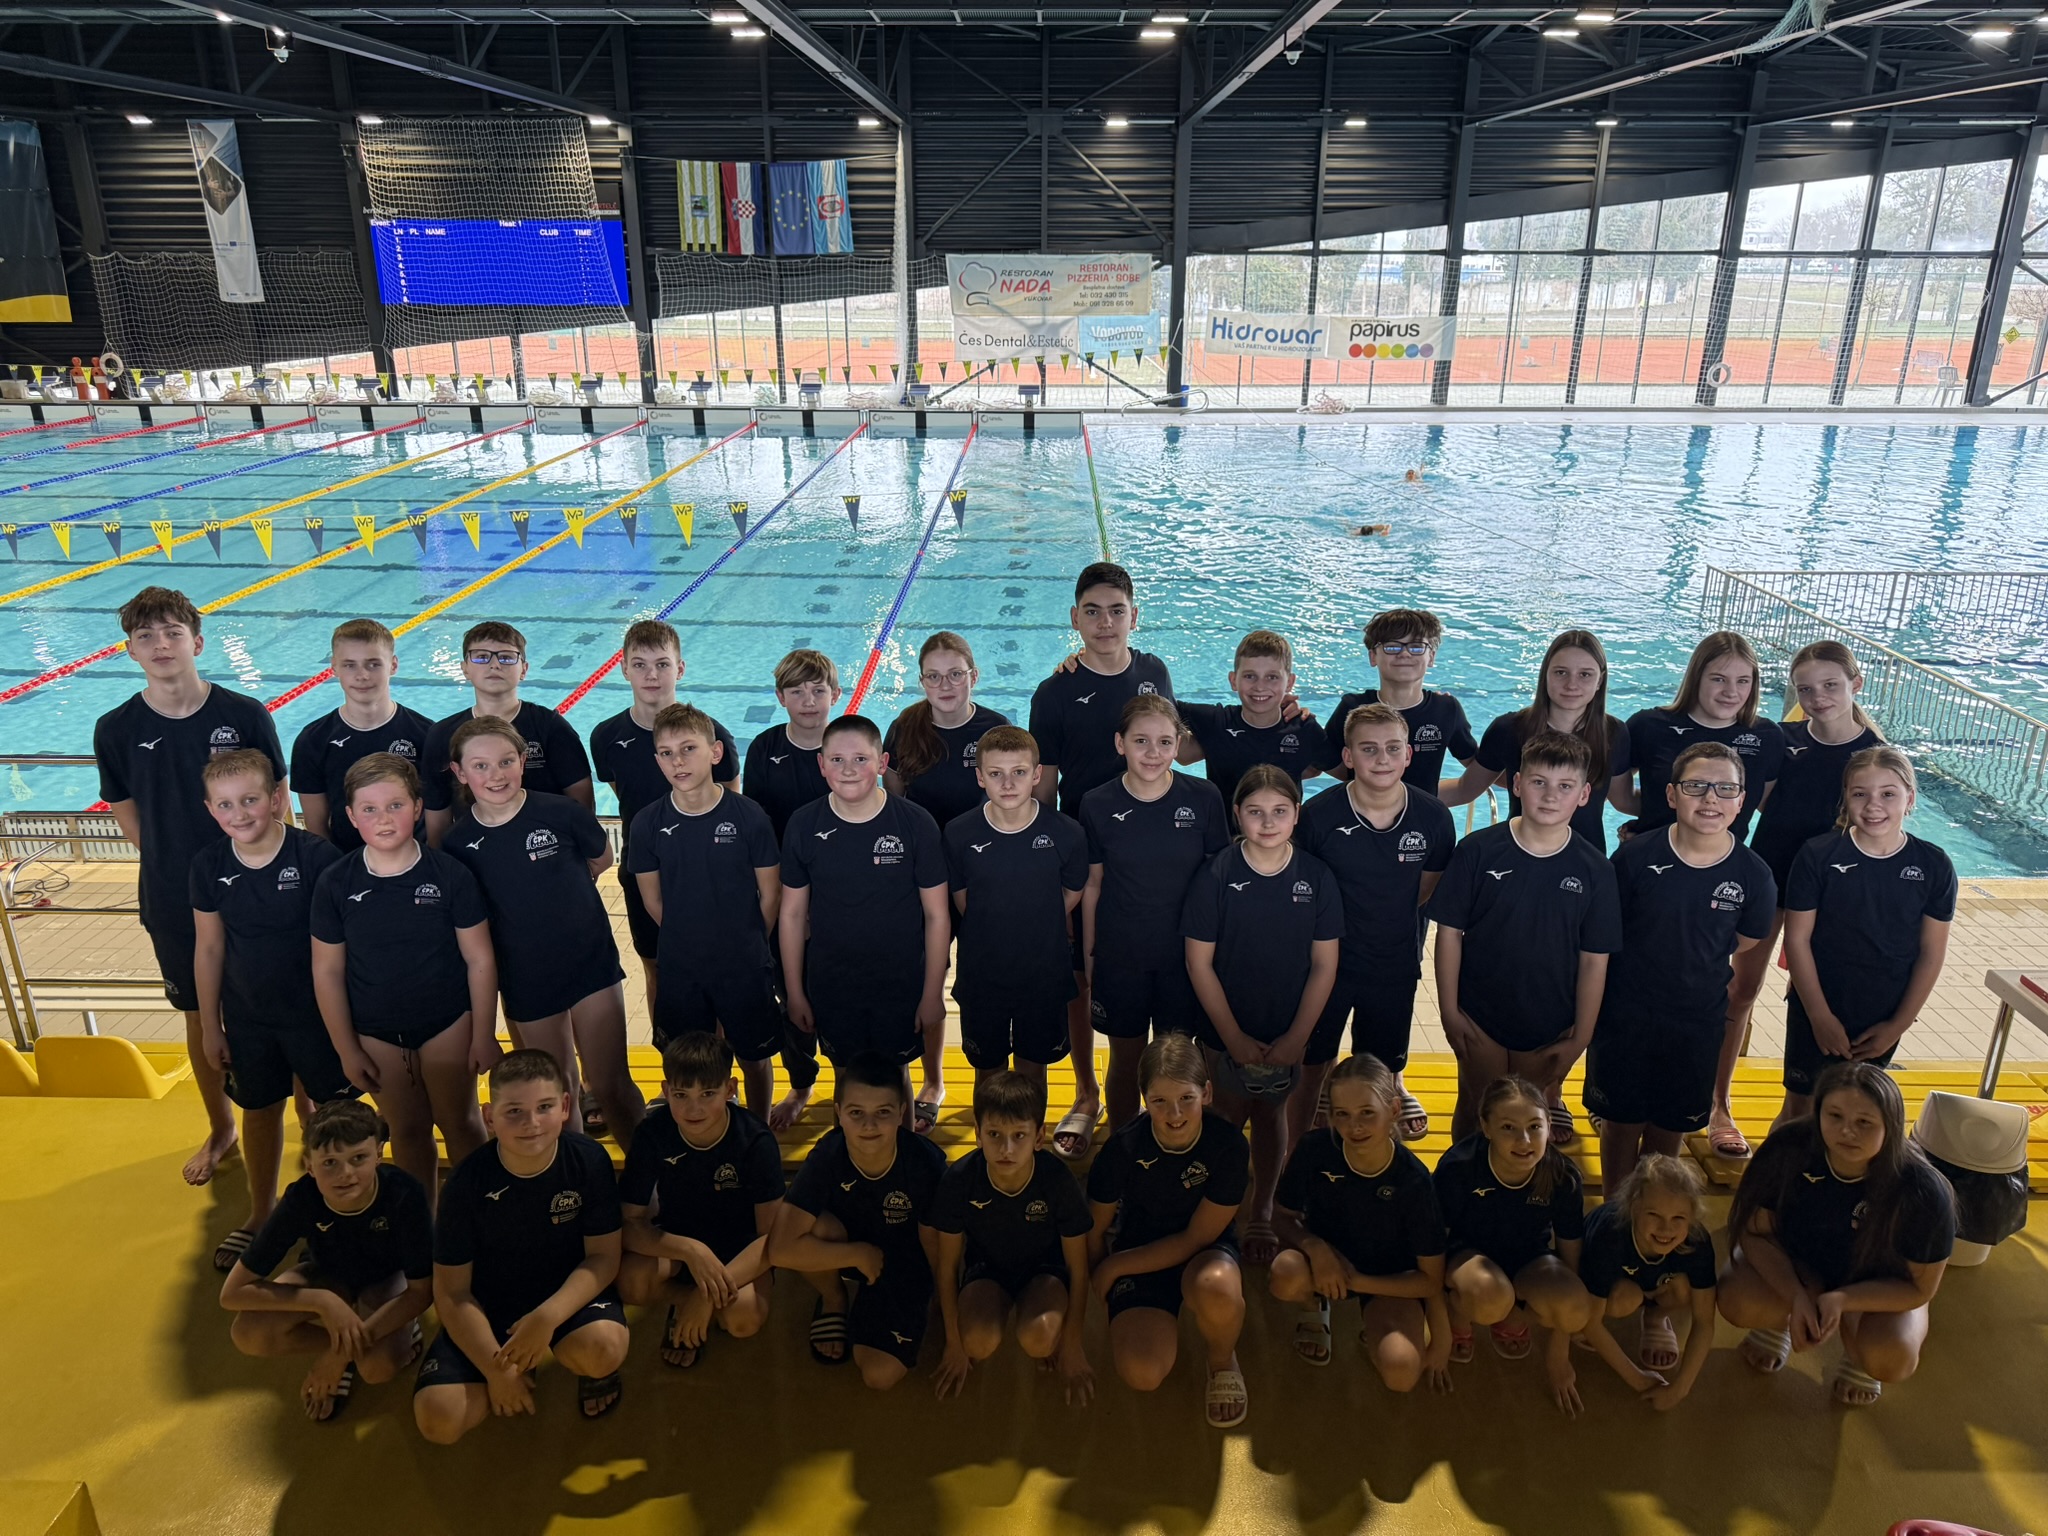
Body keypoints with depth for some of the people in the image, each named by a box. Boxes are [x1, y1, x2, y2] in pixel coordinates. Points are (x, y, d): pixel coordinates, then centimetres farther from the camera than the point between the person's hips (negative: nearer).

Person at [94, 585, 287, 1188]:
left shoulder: (245, 715, -11)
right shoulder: (116, 730, -6)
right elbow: (131, 821, 5)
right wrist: (178, 865, 0)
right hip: (173, 900, 2)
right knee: (201, 1015, 16)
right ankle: (221, 1127, 36)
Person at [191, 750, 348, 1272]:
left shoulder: (316, 856, -20)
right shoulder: (209, 865, -8)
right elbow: (209, 949, 2)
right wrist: (210, 1026, 6)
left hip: (315, 1010, -4)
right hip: (247, 1015, 4)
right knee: (259, 1111, 20)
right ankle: (260, 1215, 41)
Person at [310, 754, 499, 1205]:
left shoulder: (450, 875, -15)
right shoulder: (335, 885, -11)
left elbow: (480, 960, -9)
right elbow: (327, 972, -3)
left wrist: (483, 1035, -6)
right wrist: (347, 1050, -1)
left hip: (447, 1023, -1)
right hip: (377, 1032, 2)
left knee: (459, 1124, 12)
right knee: (408, 1132, 17)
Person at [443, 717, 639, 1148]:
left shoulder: (561, 812, -13)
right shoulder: (459, 844, -9)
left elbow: (602, 861, 5)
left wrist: (555, 895, 3)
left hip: (591, 965, -1)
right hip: (526, 983, 2)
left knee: (611, 1085, 6)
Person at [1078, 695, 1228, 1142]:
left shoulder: (1204, 798, -9)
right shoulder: (1098, 805, -9)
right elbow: (1092, 885, 0)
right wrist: (1088, 959, 3)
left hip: (1185, 954, 0)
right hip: (1119, 955, 0)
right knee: (1126, 1059, 13)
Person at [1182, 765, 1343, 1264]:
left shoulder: (1317, 877, -9)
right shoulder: (1217, 876, -14)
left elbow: (1324, 965, -5)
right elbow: (1199, 962, -11)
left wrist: (1296, 1037, -9)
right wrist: (1234, 1037, -12)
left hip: (1288, 1035, 1)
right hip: (1226, 1032, -1)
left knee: (1270, 1115, 18)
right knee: (1230, 1116, 14)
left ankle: (1262, 1212, 37)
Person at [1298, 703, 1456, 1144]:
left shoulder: (1434, 818, -12)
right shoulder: (1318, 815, -18)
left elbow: (1427, 890, 5)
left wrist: (1385, 917, 5)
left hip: (1395, 967, 2)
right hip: (1325, 962, -1)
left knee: (1382, 1073, 18)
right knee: (1309, 1070, 13)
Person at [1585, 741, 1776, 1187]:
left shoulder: (1754, 878, -8)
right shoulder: (1635, 856, -13)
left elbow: (1747, 956, 5)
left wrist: (1732, 1022, 8)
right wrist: (1590, 1010, -3)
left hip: (1699, 1025, 2)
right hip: (1625, 1017, -1)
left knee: (1669, 1129, 16)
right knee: (1621, 1121, 11)